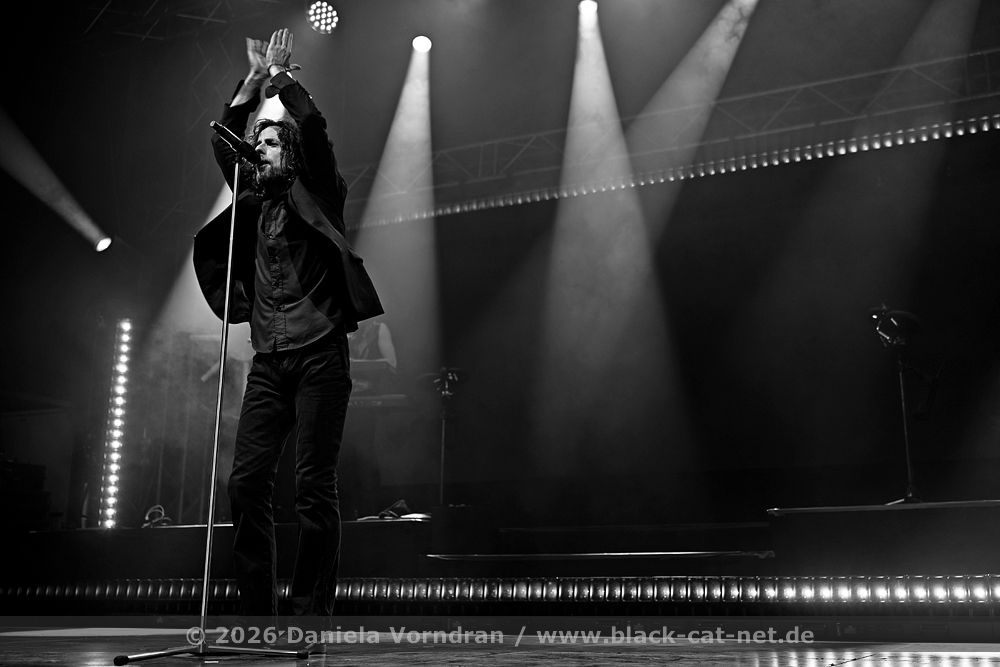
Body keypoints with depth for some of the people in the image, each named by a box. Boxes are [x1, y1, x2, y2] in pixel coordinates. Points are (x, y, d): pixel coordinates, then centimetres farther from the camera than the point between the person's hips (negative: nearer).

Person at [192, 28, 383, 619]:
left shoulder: (317, 194, 7)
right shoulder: (255, 201, 20)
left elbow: (314, 131, -6)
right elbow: (223, 144, 16)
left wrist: (282, 76, 2)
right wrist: (253, 82, 10)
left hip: (319, 353, -5)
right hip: (269, 360, 5)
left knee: (315, 486, -7)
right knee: (247, 481, -2)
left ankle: (314, 615, 0)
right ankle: (257, 613, 7)